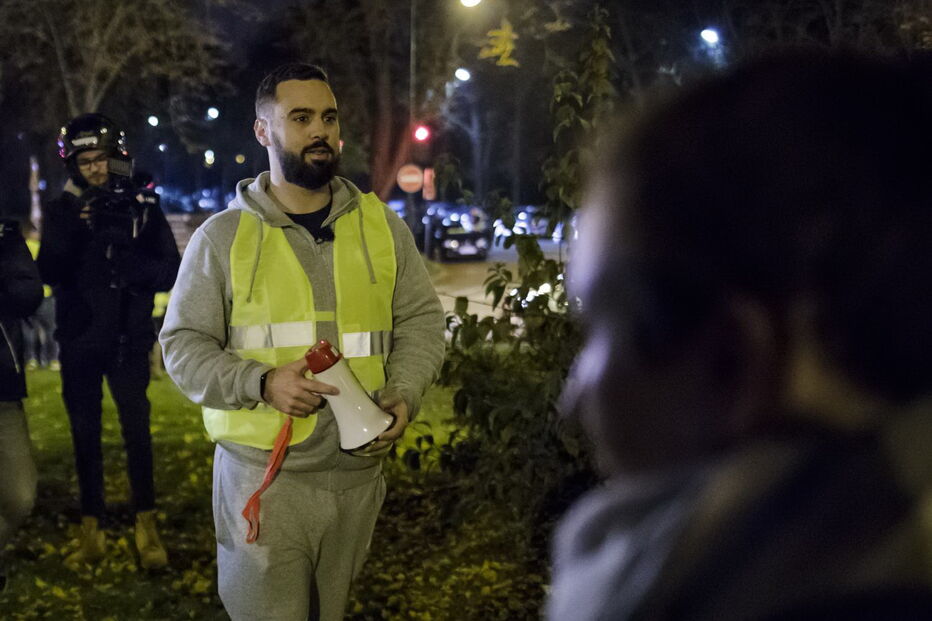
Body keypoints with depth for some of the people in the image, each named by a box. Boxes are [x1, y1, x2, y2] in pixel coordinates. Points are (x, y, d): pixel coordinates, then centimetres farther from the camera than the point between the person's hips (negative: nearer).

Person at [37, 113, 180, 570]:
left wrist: (137, 265, -22)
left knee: (137, 430, -8)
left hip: (128, 342, -2)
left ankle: (146, 529, 0)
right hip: (79, 344, 2)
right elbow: (49, 272, -7)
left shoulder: (142, 209, 1)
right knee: (86, 435, 6)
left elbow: (172, 271, -2)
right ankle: (91, 532, 13)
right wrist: (76, 232, -24)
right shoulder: (61, 212, 4)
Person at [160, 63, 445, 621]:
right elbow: (184, 345, -1)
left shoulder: (382, 225, 8)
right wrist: (262, 382, -18)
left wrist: (404, 394, -8)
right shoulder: (223, 236, -1)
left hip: (358, 468, 3)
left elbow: (421, 321, 10)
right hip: (261, 472, -3)